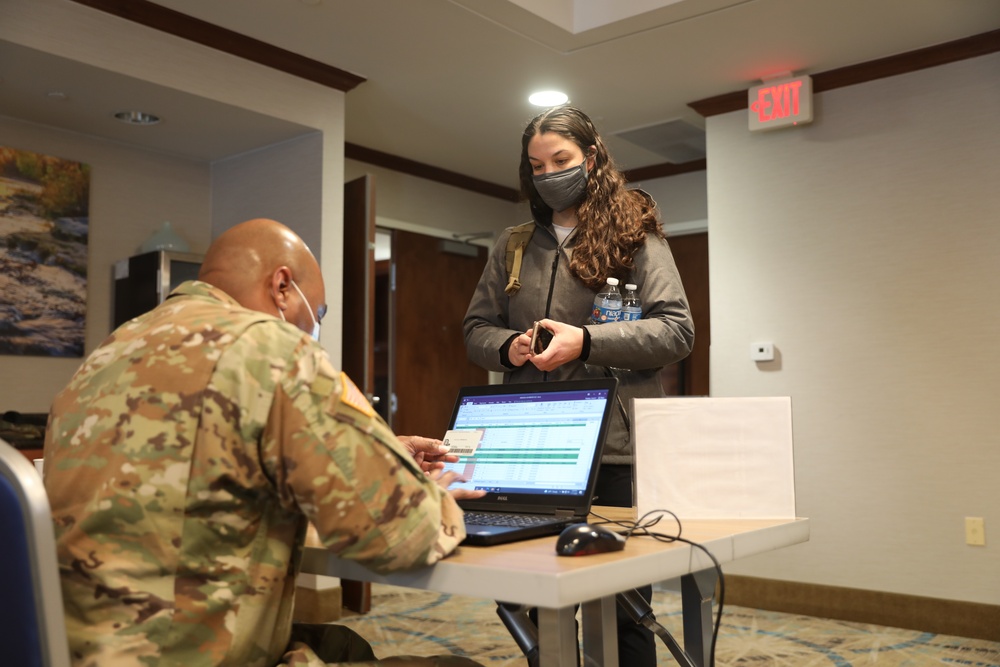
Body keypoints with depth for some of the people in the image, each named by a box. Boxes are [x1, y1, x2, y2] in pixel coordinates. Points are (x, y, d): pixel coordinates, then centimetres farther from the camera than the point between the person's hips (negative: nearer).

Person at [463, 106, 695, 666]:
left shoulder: (635, 234, 3)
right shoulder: (514, 246, 15)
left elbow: (676, 331, -5)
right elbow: (476, 330, 17)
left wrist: (586, 342, -17)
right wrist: (508, 346, -6)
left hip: (614, 449, -3)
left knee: (623, 609, 6)